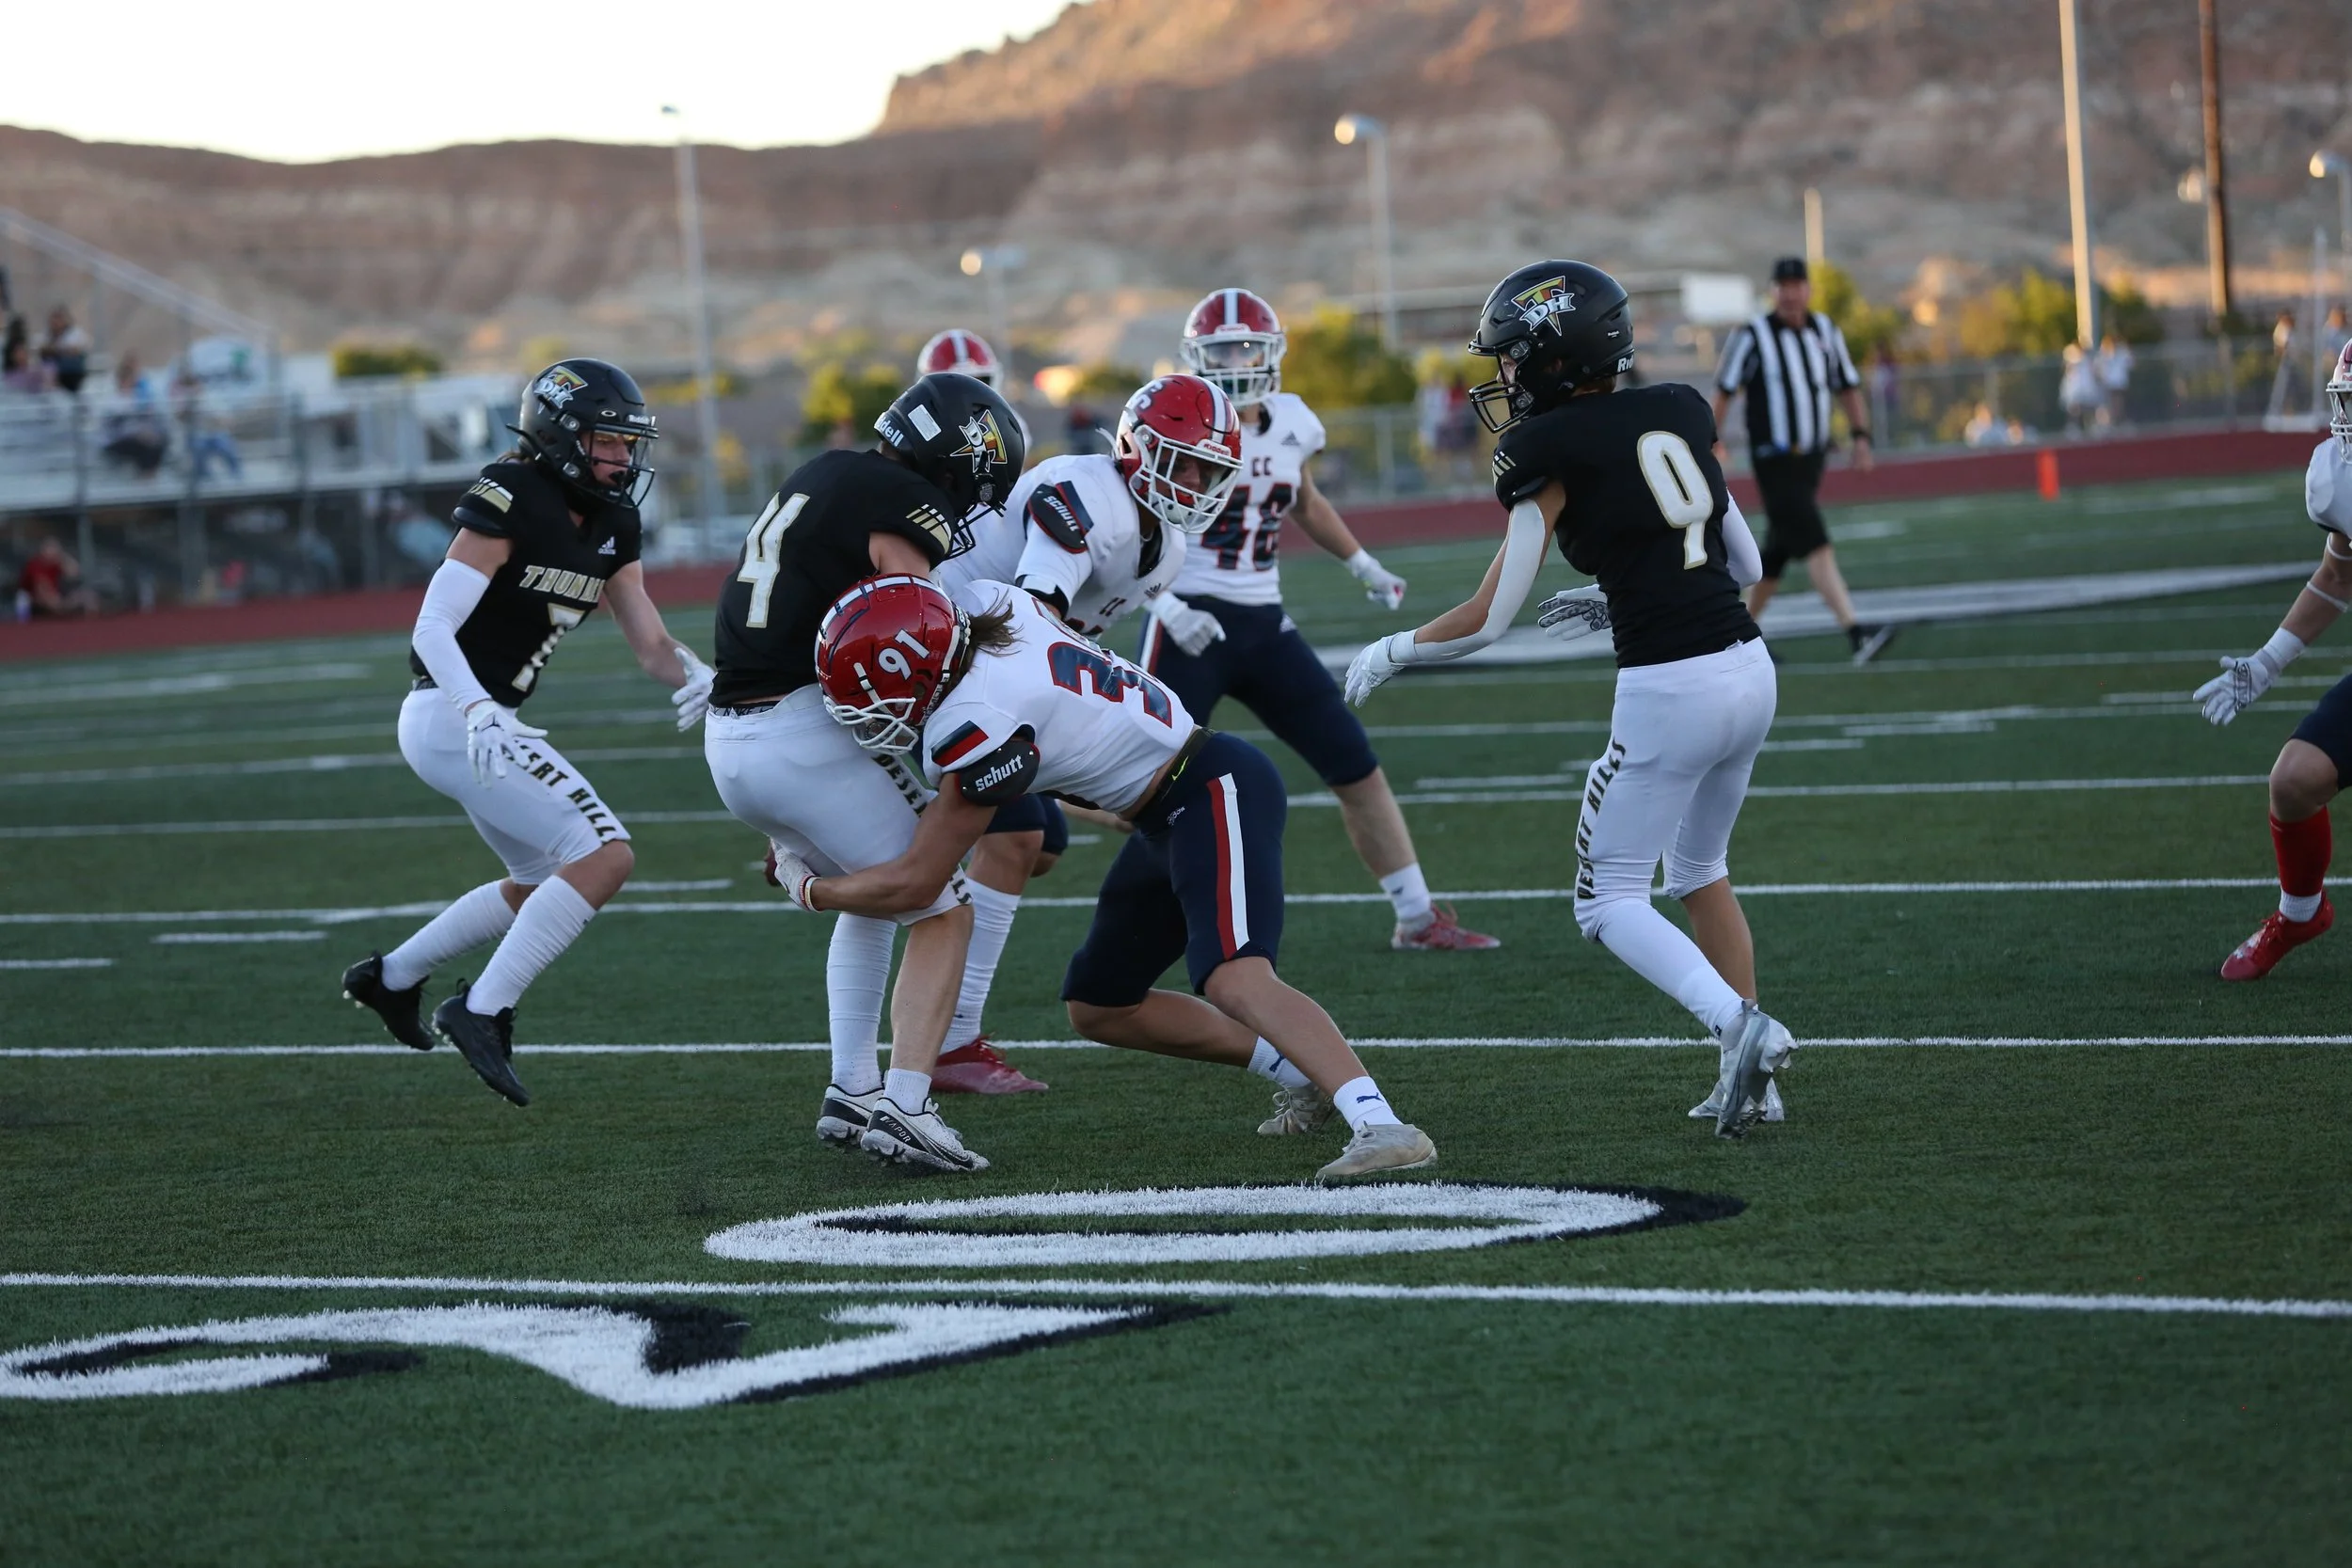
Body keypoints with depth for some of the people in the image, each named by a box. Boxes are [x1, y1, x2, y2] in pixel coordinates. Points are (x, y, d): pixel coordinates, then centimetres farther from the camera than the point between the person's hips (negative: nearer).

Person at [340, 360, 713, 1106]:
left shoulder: (610, 527, 9)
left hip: (478, 719, 10)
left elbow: (651, 644, 7)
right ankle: (482, 1011, -13)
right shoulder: (511, 503, -17)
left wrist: (694, 673, -16)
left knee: (544, 885, 23)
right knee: (604, 855, -16)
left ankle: (392, 976, 33)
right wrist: (480, 714, -37)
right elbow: (432, 630, -22)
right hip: (452, 717, -10)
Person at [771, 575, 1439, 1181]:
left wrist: (807, 887, 3)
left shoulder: (977, 728, -27)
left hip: (1216, 794, -10)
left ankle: (1379, 1126, -40)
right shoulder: (986, 602, -6)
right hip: (1173, 816, 10)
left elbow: (913, 884, -16)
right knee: (1097, 1007, 14)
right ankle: (1318, 1077, 17)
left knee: (1232, 979, -32)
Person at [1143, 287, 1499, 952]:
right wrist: (1167, 605, -25)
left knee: (1358, 768, 5)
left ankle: (1418, 919, 13)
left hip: (1264, 624, 6)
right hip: (1192, 626, -6)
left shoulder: (1291, 424, 6)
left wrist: (1363, 566, 28)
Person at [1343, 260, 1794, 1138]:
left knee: (1609, 903, 6)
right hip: (1749, 666, 7)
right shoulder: (1680, 412, 12)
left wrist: (1389, 653, 10)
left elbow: (1489, 620, -6)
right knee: (1699, 871, 25)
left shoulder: (1549, 451, -7)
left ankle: (1738, 1026, -17)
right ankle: (1752, 1080, 19)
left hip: (1669, 692, -7)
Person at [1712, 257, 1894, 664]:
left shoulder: (1825, 331, 8)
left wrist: (1860, 437, 10)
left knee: (1777, 554, 14)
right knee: (1814, 544, -19)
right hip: (1774, 459, -7)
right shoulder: (1752, 336, -9)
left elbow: (1848, 387, 18)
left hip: (1812, 458, 7)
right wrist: (1710, 445, -1)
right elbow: (1724, 391, -2)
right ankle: (1855, 632, -29)